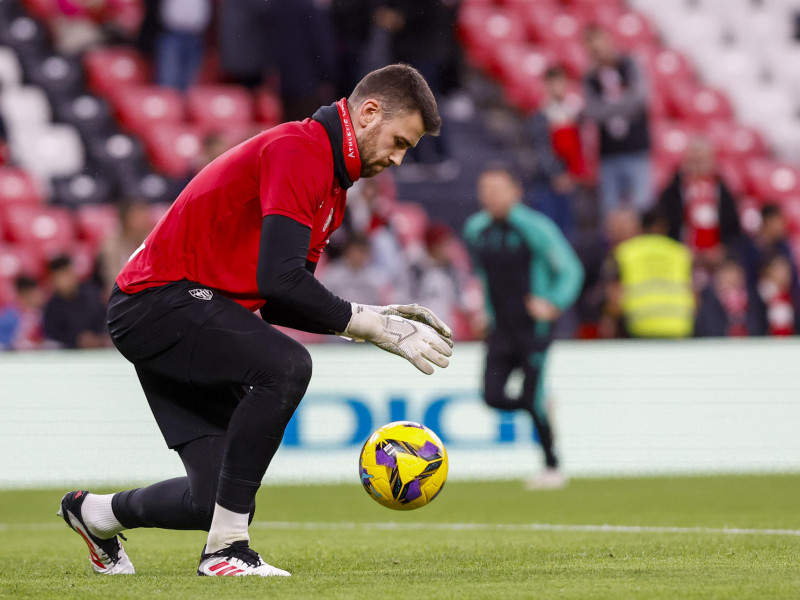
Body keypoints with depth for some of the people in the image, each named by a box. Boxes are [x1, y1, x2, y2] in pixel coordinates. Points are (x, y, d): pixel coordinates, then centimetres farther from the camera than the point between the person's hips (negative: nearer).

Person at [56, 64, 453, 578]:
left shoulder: (331, 181, 16)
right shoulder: (297, 151, -16)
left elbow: (280, 305, 14)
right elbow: (279, 280, -26)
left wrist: (377, 319, 2)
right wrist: (377, 328, -20)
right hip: (161, 300, -10)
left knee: (215, 502, 1)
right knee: (286, 366, -32)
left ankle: (94, 514, 30)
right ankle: (226, 549, -25)